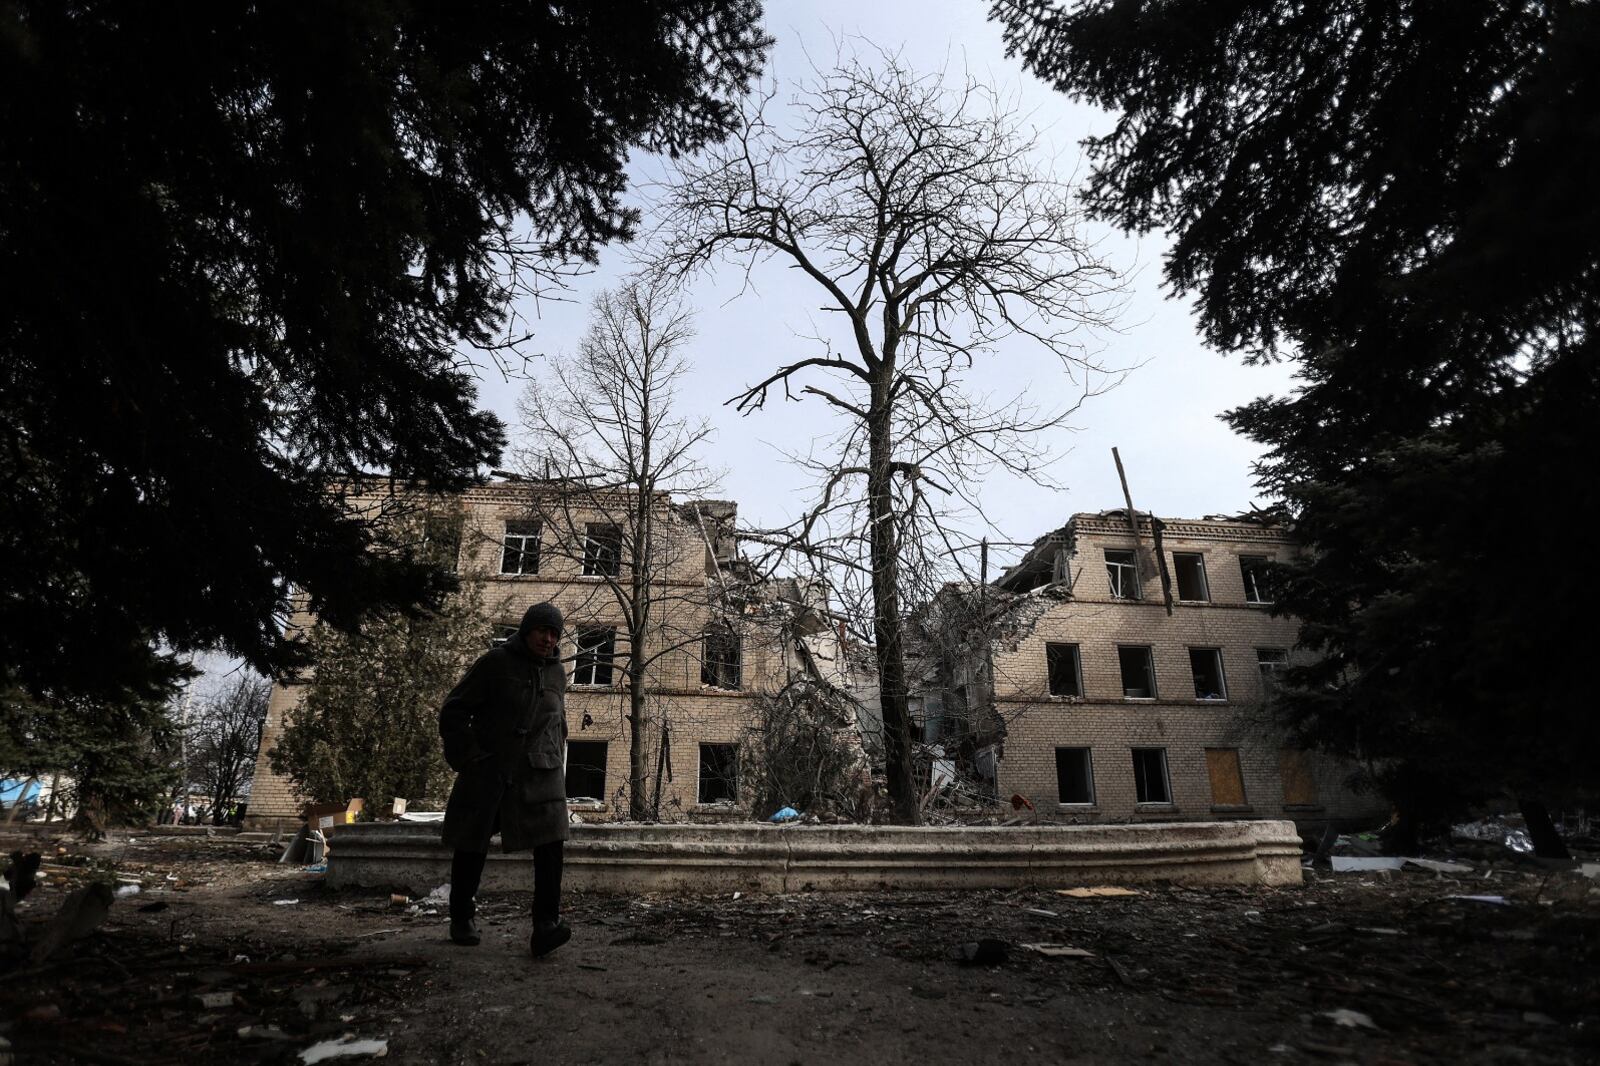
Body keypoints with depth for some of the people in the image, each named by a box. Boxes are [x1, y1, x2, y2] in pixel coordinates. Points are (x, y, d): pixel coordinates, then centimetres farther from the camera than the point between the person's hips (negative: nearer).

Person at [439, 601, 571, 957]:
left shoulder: (556, 672, 10)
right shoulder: (495, 662, -5)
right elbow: (453, 711, -4)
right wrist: (470, 757, -9)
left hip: (539, 774, 3)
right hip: (488, 773, -3)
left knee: (550, 842, -15)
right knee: (473, 847, 11)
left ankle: (545, 926, -16)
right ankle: (462, 918, 33)